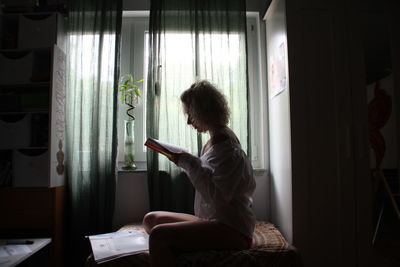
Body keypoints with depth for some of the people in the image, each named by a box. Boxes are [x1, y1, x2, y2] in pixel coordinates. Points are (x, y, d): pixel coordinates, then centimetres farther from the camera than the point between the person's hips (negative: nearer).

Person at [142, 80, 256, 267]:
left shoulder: (227, 146, -15)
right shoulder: (213, 141, 11)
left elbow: (217, 196, -23)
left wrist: (188, 162, -19)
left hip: (232, 229, -10)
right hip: (210, 220, 10)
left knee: (159, 235, -26)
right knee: (151, 219, 11)